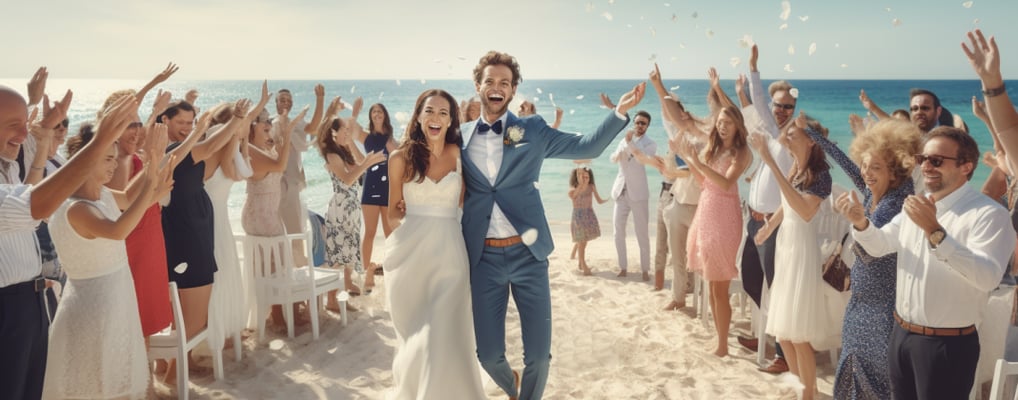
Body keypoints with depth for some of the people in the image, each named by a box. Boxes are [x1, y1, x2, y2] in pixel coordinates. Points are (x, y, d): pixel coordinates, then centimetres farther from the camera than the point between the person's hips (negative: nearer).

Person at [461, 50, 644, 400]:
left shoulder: (532, 130, 3)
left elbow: (587, 147, 4)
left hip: (527, 254, -1)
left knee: (538, 353, 2)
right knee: (489, 354, 6)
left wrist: (620, 111, -8)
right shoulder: (461, 136, 6)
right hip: (484, 258, 1)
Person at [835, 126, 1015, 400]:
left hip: (947, 345, -7)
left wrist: (934, 231, -36)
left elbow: (988, 278, -29)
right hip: (901, 335, 7)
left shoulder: (989, 214, -16)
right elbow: (879, 246, 13)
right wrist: (861, 222, -7)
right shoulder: (915, 205, 8)